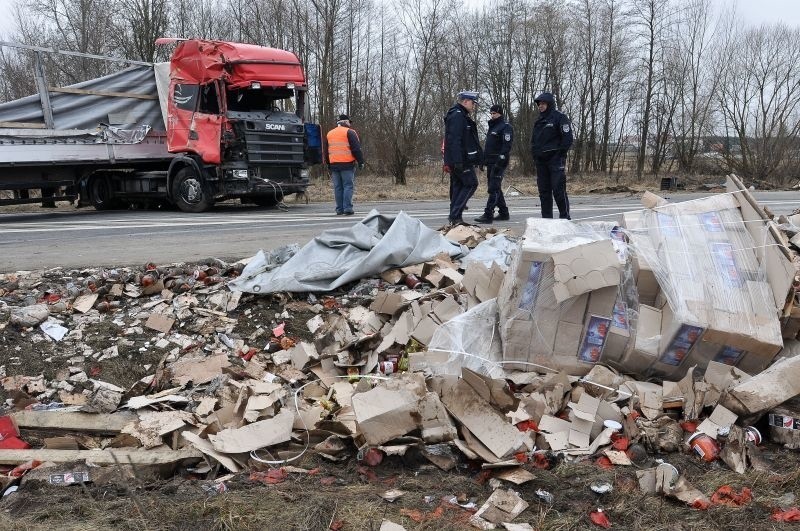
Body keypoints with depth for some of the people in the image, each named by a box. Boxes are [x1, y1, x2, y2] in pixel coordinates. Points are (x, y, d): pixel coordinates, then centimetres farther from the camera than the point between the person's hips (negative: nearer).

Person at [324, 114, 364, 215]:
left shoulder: (329, 134, 18)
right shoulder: (349, 132, -3)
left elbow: (326, 151, 24)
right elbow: (356, 149, -7)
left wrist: (328, 165, 29)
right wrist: (361, 161, -2)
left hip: (334, 165, 6)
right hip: (347, 164, -5)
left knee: (338, 187, 7)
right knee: (348, 186, -4)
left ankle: (339, 209, 6)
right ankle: (347, 208, -11)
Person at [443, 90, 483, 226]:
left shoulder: (458, 115, 22)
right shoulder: (458, 116, -12)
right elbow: (455, 140, -22)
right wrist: (458, 161, -26)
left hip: (454, 162, 10)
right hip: (462, 160, -10)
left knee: (457, 186, 11)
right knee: (471, 184, -7)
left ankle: (454, 217, 13)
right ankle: (455, 215, -11)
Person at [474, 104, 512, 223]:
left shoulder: (506, 127, -7)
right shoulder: (492, 126, 22)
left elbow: (506, 146, -17)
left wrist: (499, 162, -24)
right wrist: (483, 160, 18)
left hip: (499, 163, -10)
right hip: (490, 163, 10)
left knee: (493, 189, -13)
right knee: (495, 188, 12)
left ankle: (488, 215, -17)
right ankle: (503, 213, 20)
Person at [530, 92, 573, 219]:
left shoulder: (559, 118, -3)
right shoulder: (539, 121, 19)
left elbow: (567, 138, -9)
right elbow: (533, 140, 24)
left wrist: (560, 155, -13)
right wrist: (535, 154, 9)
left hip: (555, 161, -7)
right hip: (541, 161, 7)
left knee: (558, 190, -9)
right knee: (544, 191, 6)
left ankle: (565, 217, -1)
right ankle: (546, 217, 11)